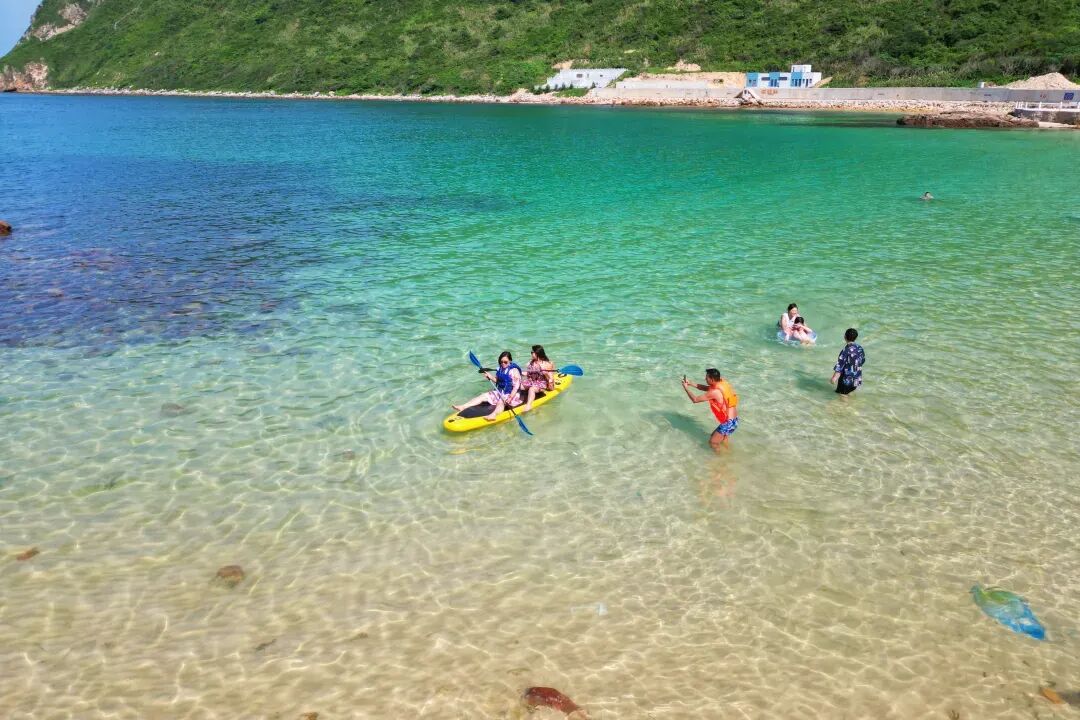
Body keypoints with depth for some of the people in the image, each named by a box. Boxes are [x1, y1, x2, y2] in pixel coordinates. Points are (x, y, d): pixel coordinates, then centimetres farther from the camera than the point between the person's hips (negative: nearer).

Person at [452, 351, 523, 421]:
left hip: (512, 394, -8)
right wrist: (490, 377, -3)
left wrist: (510, 398, -33)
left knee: (501, 401, -37)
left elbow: (516, 386, -22)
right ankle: (462, 407, -13)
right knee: (483, 396, -3)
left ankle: (493, 415, -68)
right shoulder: (500, 369, 5)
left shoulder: (514, 370, -16)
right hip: (500, 392, 8)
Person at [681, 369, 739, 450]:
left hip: (728, 423, -9)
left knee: (712, 443, 8)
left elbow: (695, 399, -11)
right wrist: (690, 383, 16)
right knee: (723, 437, 32)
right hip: (734, 420, 9)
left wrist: (686, 388, 2)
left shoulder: (714, 392, -21)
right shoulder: (723, 383, 3)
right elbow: (706, 388, 19)